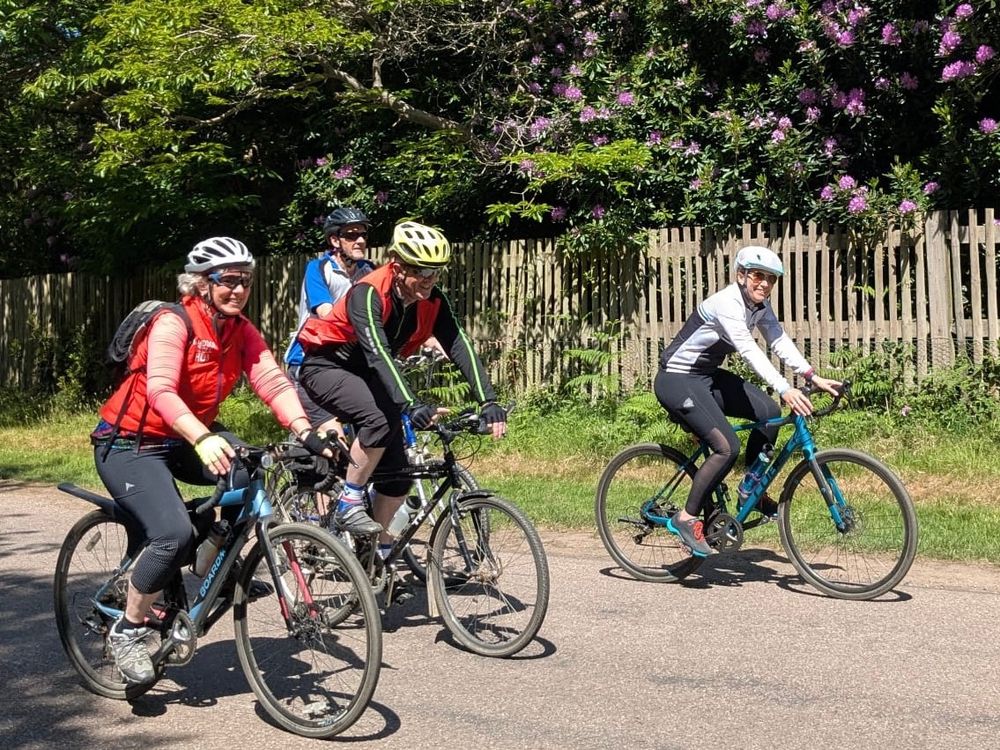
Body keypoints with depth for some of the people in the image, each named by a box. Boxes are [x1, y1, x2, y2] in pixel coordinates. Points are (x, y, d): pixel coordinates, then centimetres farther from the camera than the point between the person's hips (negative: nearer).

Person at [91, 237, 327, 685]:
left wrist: (305, 433, -32)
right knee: (175, 534, -26)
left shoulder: (242, 332, -2)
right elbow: (160, 390, -36)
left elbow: (273, 382, -15)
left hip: (183, 440, 6)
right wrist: (202, 439, -52)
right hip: (128, 444, -6)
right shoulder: (173, 322, -21)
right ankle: (127, 631, -2)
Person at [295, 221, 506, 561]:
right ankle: (348, 505, -19)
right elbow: (377, 353, -42)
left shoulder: (433, 302, -12)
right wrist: (410, 405, -54)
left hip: (366, 374, 7)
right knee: (381, 418, -35)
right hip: (327, 367, -6)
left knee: (398, 469, -1)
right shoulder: (368, 294, -30)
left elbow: (460, 348, -21)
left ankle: (381, 545, 20)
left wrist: (488, 402, -34)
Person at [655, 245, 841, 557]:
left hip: (707, 376, 9)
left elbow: (780, 342, -3)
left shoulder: (760, 306, 3)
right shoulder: (726, 303, -24)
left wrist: (813, 377, -15)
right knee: (727, 447, -22)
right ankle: (686, 518, -9)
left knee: (769, 411, -5)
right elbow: (749, 351, -35)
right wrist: (785, 390, -45)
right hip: (676, 380, -9)